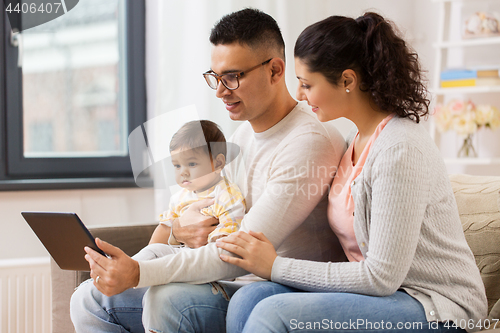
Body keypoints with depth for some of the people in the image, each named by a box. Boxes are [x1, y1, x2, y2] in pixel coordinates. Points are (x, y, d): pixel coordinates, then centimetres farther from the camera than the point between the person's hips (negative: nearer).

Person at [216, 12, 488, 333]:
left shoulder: (400, 149, -19)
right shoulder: (357, 139, 9)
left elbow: (382, 277, -20)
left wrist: (276, 267, -13)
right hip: (383, 291, 8)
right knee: (249, 299, -13)